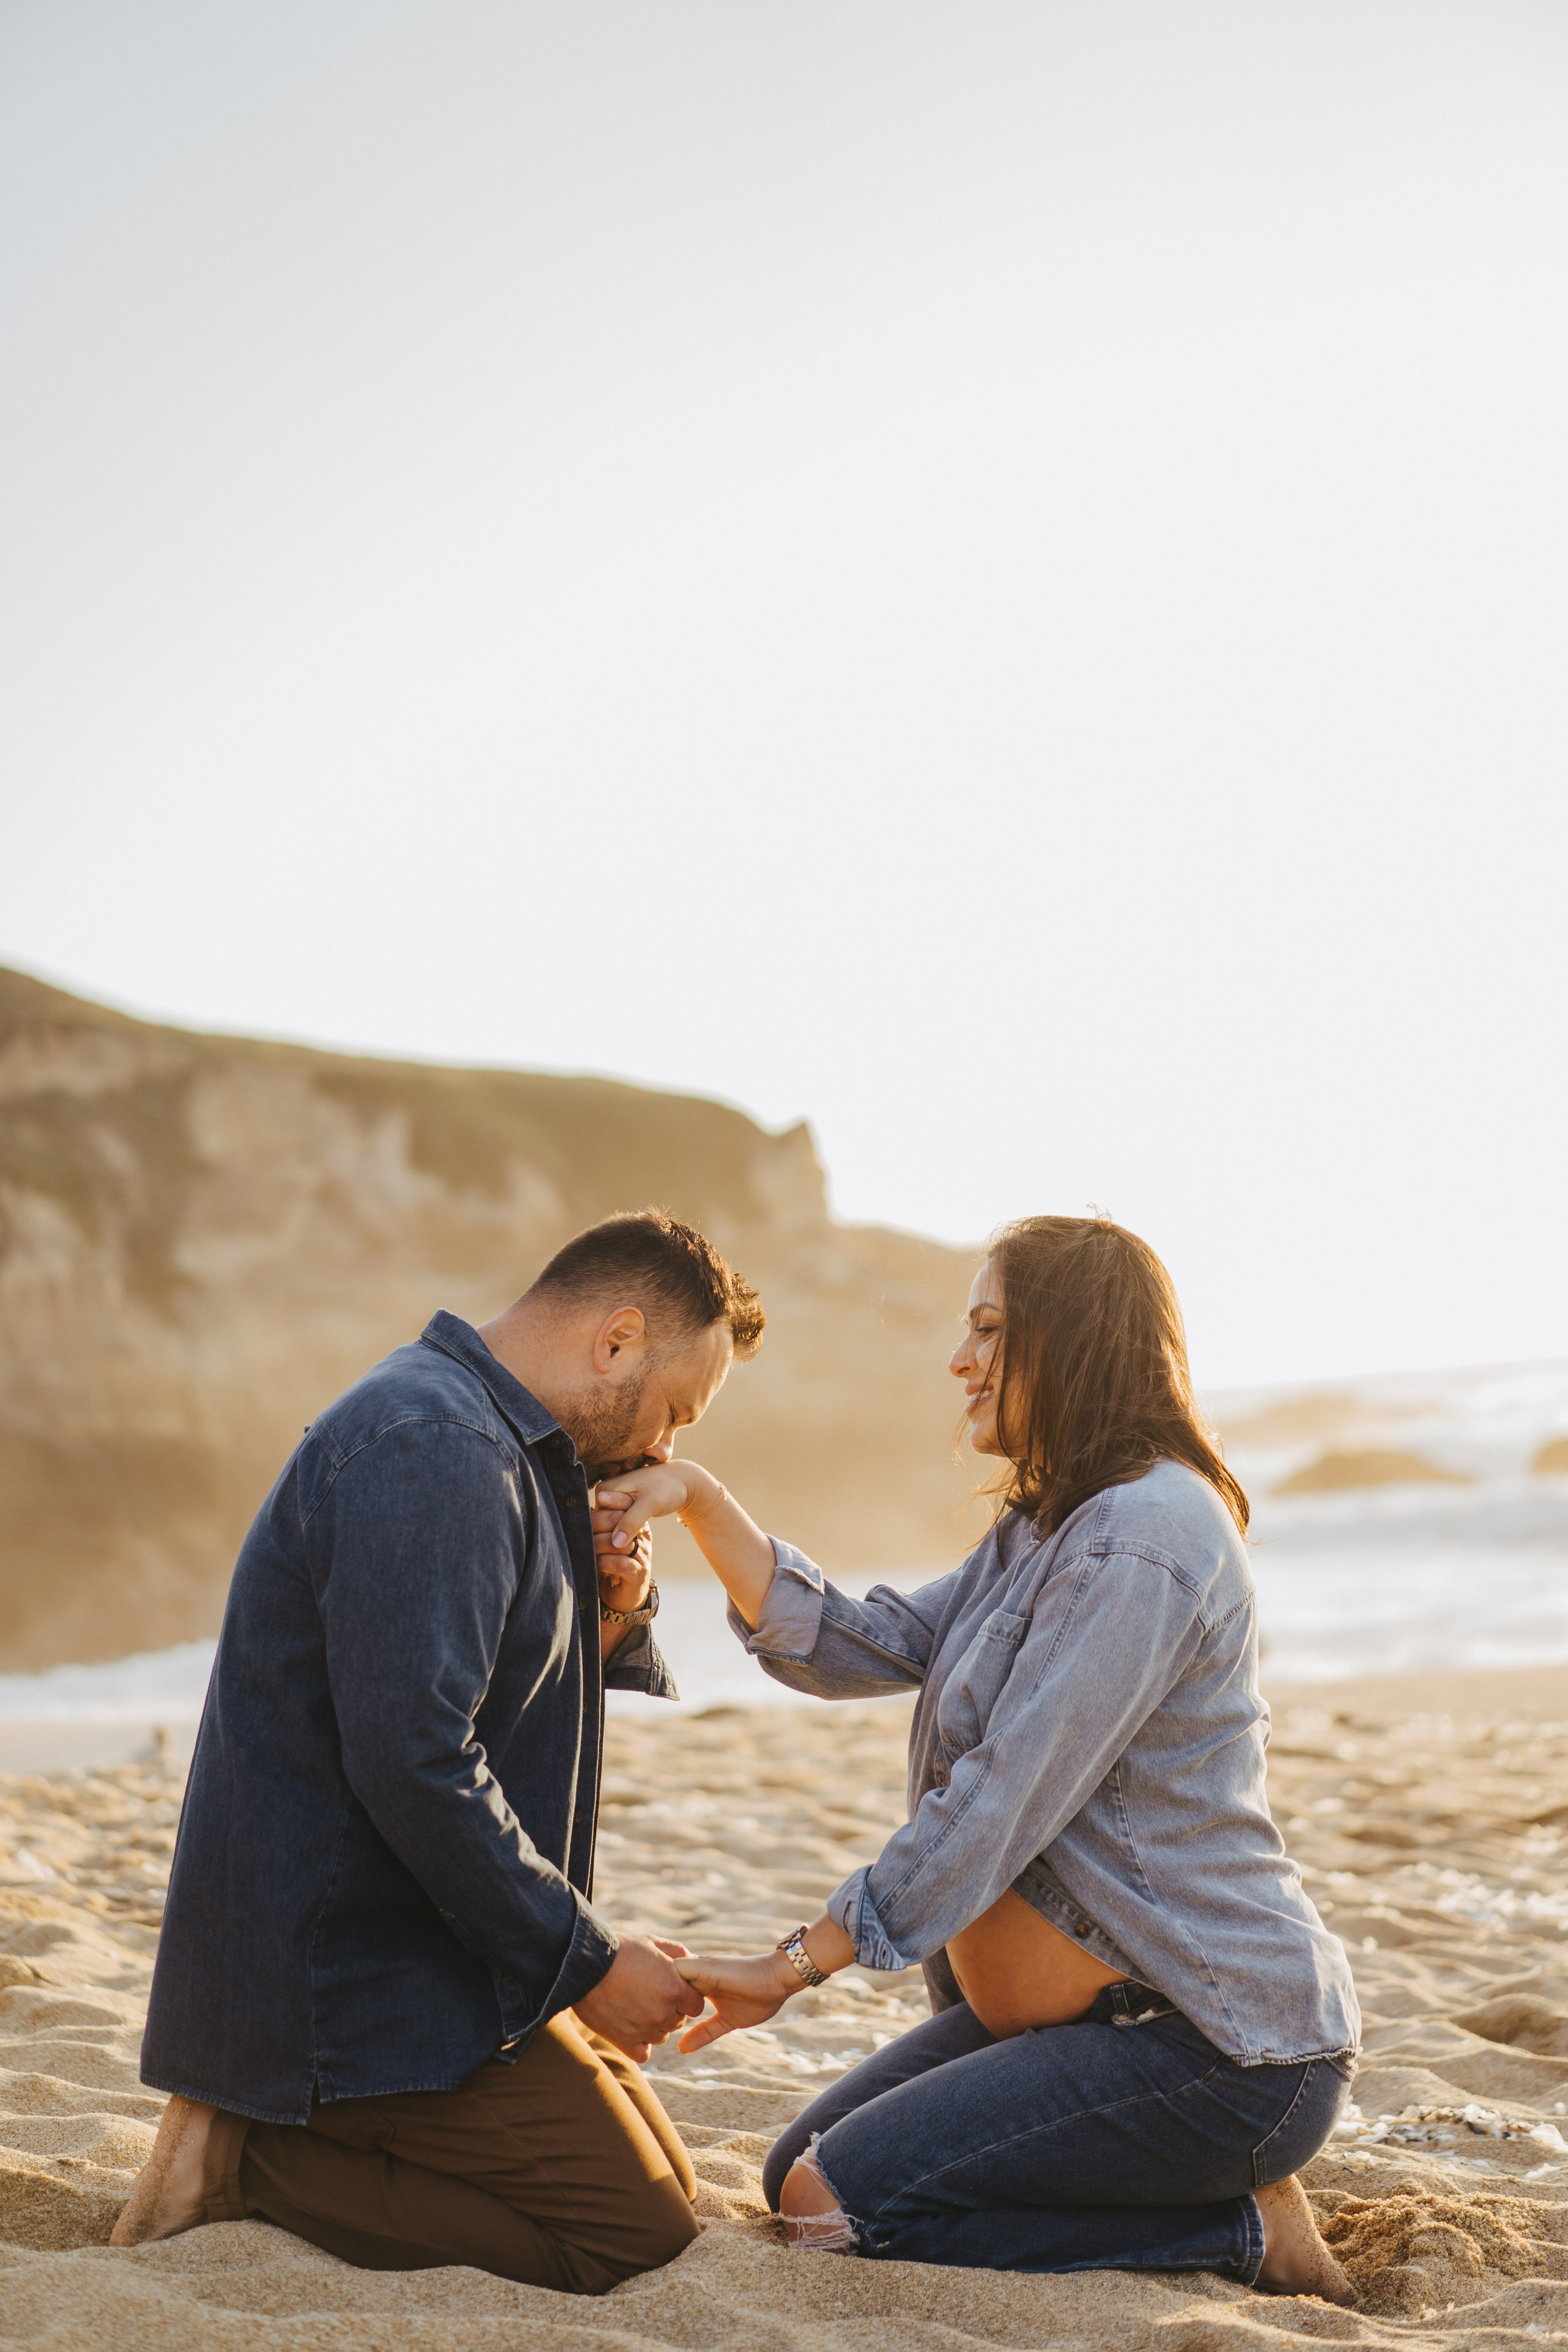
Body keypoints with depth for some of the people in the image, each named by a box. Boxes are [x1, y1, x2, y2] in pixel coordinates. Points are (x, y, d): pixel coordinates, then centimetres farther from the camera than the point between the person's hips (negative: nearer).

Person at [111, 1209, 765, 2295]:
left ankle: (256, 2135, 11)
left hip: (425, 1946, 11)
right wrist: (590, 1961, -18)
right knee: (635, 2233, -12)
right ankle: (243, 2157, -5)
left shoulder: (495, 1442, 14)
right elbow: (414, 1767, -28)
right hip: (352, 1955, -11)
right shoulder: (432, 1450, -21)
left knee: (664, 2179, 13)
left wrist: (612, 1614, -1)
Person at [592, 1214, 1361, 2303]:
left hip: (1213, 2047, -10)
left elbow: (1000, 1807, -24)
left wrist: (797, 1965, -18)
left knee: (834, 2207, -16)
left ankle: (1242, 2231, -5)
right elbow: (856, 1647, 9)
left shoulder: (1139, 1543, -21)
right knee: (798, 2173, 10)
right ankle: (1220, 2183, 11)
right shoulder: (1049, 1529, 13)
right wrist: (700, 1498, -1)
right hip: (1084, 2004, 11)